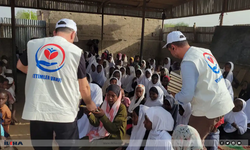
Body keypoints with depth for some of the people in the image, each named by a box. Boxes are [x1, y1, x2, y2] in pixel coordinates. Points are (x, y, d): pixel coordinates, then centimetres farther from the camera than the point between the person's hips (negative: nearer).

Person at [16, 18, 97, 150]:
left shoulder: (33, 44, 4)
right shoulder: (76, 52, -7)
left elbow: (20, 66, 23)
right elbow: (84, 87, -1)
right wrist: (89, 104, 17)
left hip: (36, 111, 4)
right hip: (64, 114, -3)